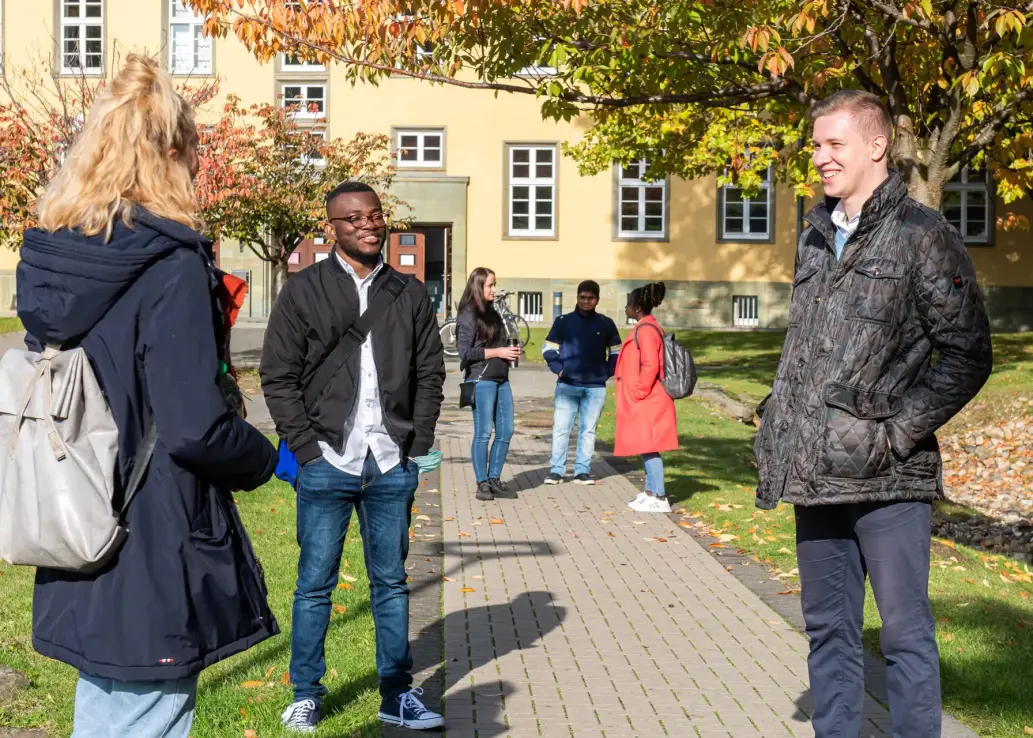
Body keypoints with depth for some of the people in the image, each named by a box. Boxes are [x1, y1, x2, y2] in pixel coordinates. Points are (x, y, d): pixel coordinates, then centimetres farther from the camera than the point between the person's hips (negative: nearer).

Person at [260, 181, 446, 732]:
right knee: (314, 584, 5)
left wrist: (417, 447, 3)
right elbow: (278, 377, -2)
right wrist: (308, 449, -8)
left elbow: (430, 374, 12)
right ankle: (306, 696, 19)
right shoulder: (304, 291, 0)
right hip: (327, 463, -2)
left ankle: (397, 696, 20)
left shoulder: (409, 293, 9)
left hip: (392, 466, 3)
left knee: (391, 582, 10)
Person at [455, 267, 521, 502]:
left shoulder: (492, 313, 16)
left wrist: (510, 351, 2)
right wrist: (497, 352, -14)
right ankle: (482, 483, 6)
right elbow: (465, 352, -13)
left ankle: (494, 480, 15)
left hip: (501, 379, 7)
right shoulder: (468, 315, -6)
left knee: (506, 431, 6)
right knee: (483, 433, -3)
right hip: (481, 380, -7)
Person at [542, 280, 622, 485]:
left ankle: (582, 471, 10)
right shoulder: (564, 321, 2)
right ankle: (556, 470, 4)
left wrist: (607, 372, 4)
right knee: (561, 429, -2)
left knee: (588, 431, 5)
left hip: (596, 388, 1)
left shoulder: (606, 324, 6)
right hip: (567, 386, -1)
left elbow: (616, 352, 16)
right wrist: (558, 368, -8)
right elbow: (548, 349, 6)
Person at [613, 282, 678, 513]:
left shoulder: (645, 330, -16)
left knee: (648, 448, -8)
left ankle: (660, 499, -6)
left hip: (646, 401, -10)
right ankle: (650, 492, 23)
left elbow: (650, 366, -24)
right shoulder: (648, 328, 15)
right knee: (646, 448, 16)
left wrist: (638, 392, -18)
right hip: (645, 401, 10)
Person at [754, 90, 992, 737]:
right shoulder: (817, 236, 14)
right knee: (828, 628, 13)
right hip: (815, 473, 6)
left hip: (887, 478, -6)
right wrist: (779, 428, 10)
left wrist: (897, 433, -11)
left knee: (906, 633, 2)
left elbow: (968, 355, -7)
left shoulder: (924, 235, -5)